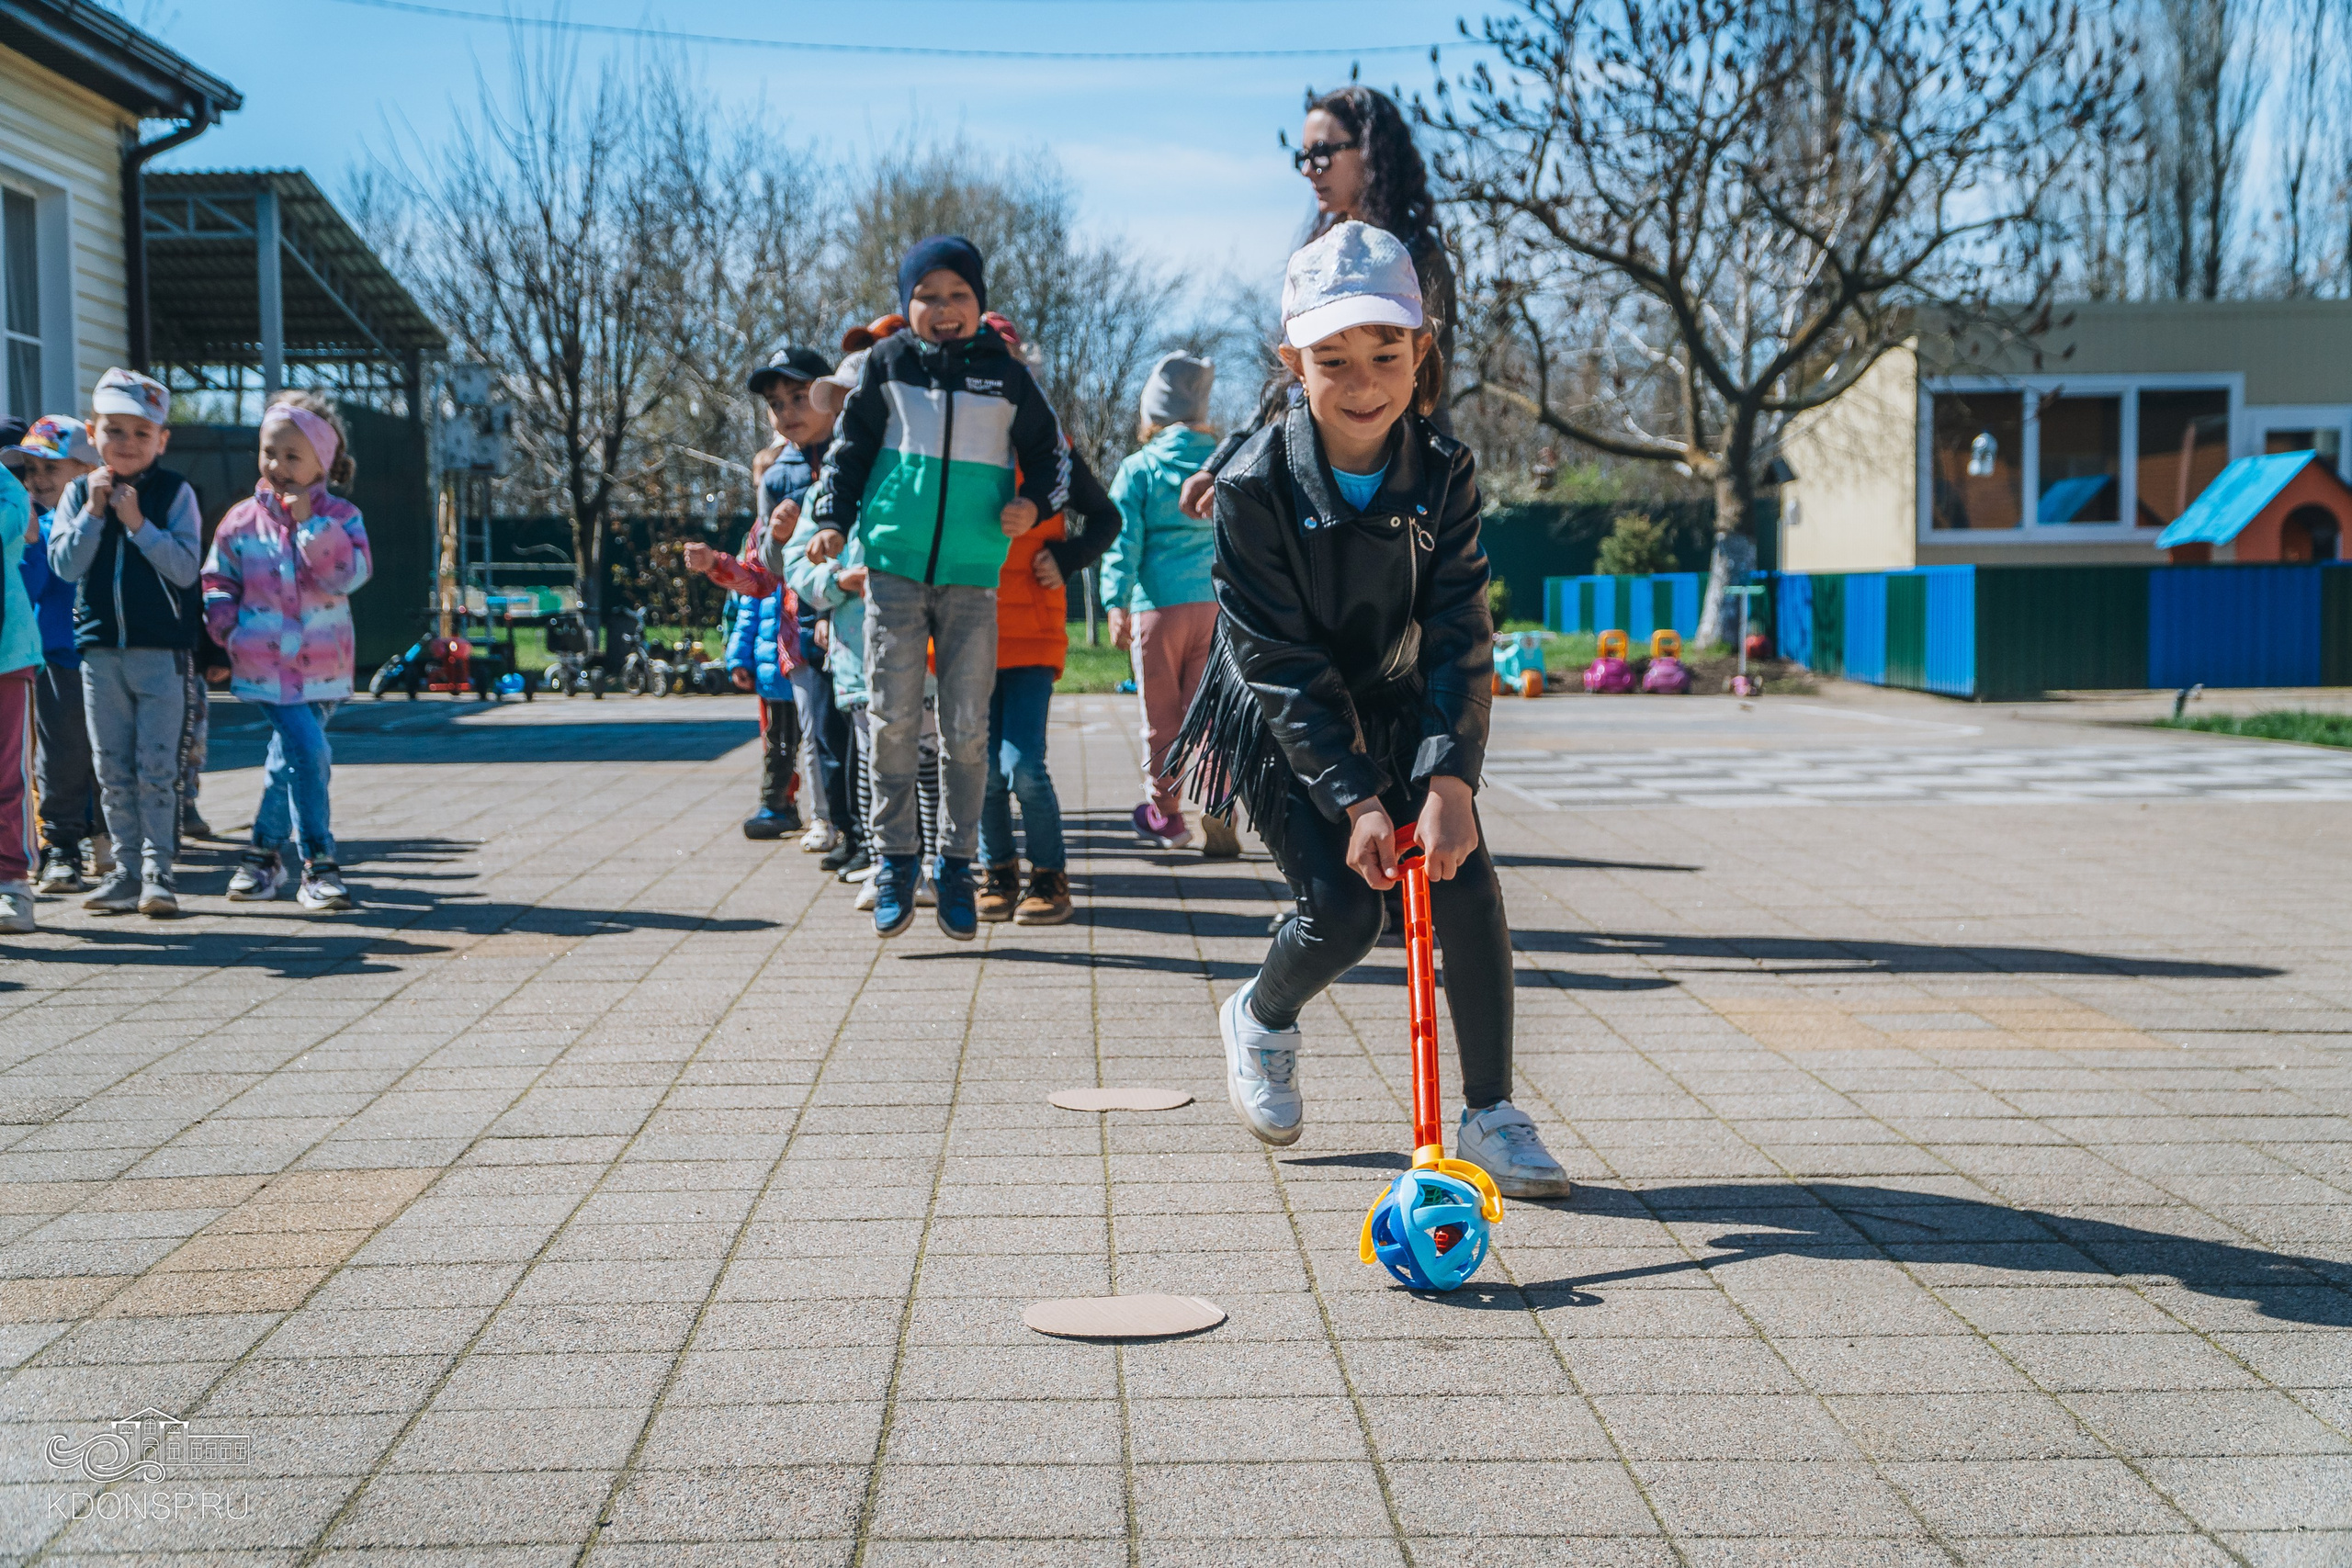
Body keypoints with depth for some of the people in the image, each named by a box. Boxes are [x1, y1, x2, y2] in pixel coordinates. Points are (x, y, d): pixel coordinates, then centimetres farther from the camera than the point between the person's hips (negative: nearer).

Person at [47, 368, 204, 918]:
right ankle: (127, 871, 15)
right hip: (100, 649, 4)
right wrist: (93, 511, -11)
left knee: (156, 768, -3)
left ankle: (157, 871, 3)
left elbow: (185, 566, -11)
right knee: (113, 770, 8)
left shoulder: (175, 492, -3)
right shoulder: (79, 492, 6)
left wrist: (137, 521, -17)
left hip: (160, 650, -4)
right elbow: (65, 565, -2)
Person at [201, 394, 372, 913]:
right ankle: (318, 864, -8)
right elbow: (217, 584, 10)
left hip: (321, 668, 2)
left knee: (289, 761, 14)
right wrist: (228, 628, -6)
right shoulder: (241, 521, 1)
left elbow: (347, 575, -15)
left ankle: (264, 853, 31)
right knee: (309, 753, -15)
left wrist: (309, 522, -19)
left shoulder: (340, 518, 1)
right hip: (265, 665, -2)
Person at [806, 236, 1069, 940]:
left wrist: (1034, 502, -3)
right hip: (894, 565, 0)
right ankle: (897, 860, 10)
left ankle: (956, 863, 13)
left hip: (973, 575, 0)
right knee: (894, 720, -2)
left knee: (967, 728, 1)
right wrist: (834, 520, 4)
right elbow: (851, 446, 14)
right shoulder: (888, 362, 6)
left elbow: (1050, 452, 16)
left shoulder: (1006, 374, 6)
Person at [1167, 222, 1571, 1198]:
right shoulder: (1257, 485, -22)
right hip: (1282, 726, -3)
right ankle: (1260, 1018, 21)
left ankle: (1490, 1115, 0)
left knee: (1468, 888, -13)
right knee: (1341, 910, -15)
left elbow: (1459, 636, -19)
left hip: (1396, 710, 3)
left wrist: (1449, 777, -32)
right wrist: (1356, 798, -29)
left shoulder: (1442, 476, -14)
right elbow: (1282, 664, -22)